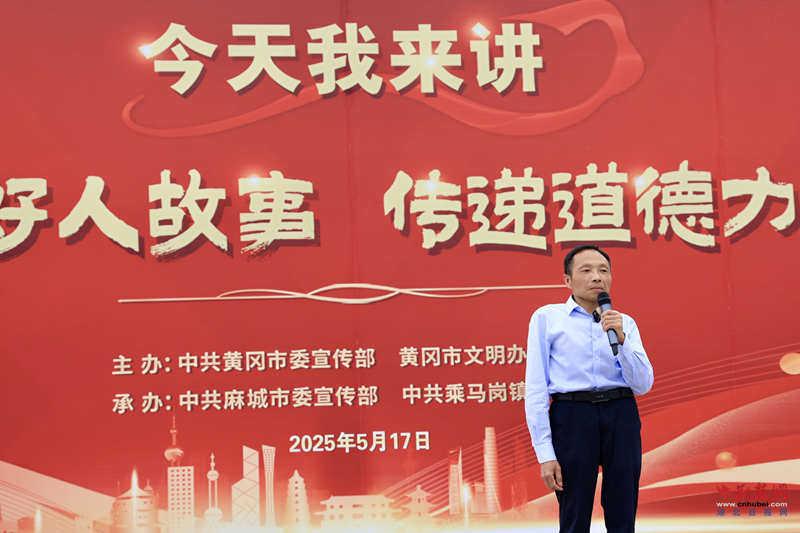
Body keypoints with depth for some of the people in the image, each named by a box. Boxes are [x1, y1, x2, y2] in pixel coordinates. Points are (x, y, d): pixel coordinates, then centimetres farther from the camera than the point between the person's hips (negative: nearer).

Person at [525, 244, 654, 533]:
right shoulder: (546, 317, 1)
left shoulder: (625, 323, 11)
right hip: (572, 416, -3)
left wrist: (620, 338, -12)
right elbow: (535, 388, -2)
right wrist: (545, 453, -8)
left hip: (621, 418, 3)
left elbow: (643, 385, 3)